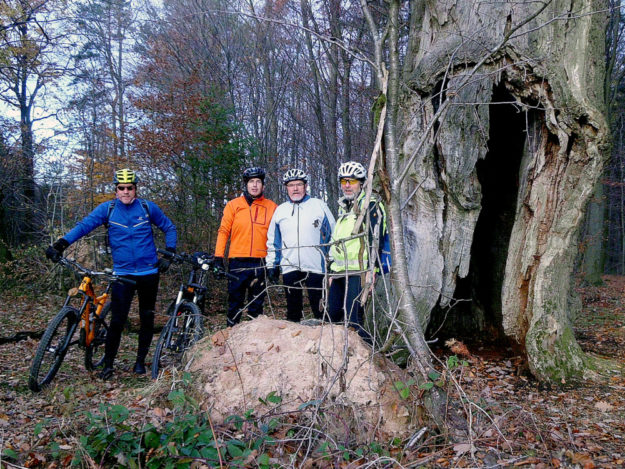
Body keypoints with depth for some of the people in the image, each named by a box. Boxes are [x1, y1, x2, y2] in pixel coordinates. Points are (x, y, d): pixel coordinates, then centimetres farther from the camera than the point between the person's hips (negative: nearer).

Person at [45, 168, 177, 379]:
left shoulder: (148, 207, 0)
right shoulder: (107, 208, -1)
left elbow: (169, 228, 10)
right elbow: (84, 225, -10)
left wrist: (169, 255, 3)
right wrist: (60, 244, -23)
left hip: (149, 272, 1)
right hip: (122, 273, -1)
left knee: (147, 318, 9)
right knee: (117, 320, -7)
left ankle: (140, 360, 24)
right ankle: (108, 364, 9)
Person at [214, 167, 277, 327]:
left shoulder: (271, 207, 7)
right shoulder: (233, 205, 7)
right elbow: (223, 231, 6)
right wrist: (218, 258, -2)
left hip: (260, 263, 0)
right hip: (237, 262, 0)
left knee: (256, 304, 8)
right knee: (235, 303, 6)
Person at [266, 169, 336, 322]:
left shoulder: (319, 205, 5)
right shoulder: (280, 210, 13)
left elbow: (334, 233, 6)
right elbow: (272, 240, 18)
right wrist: (271, 264, 12)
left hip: (315, 267, -3)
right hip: (289, 268, 3)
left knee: (319, 309, -1)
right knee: (293, 310, 10)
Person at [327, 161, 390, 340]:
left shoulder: (370, 205, -5)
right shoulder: (343, 207, 22)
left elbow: (375, 238, -14)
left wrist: (371, 269, -20)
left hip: (358, 272, -9)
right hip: (340, 271, 9)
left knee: (353, 319, -11)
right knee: (333, 315, 10)